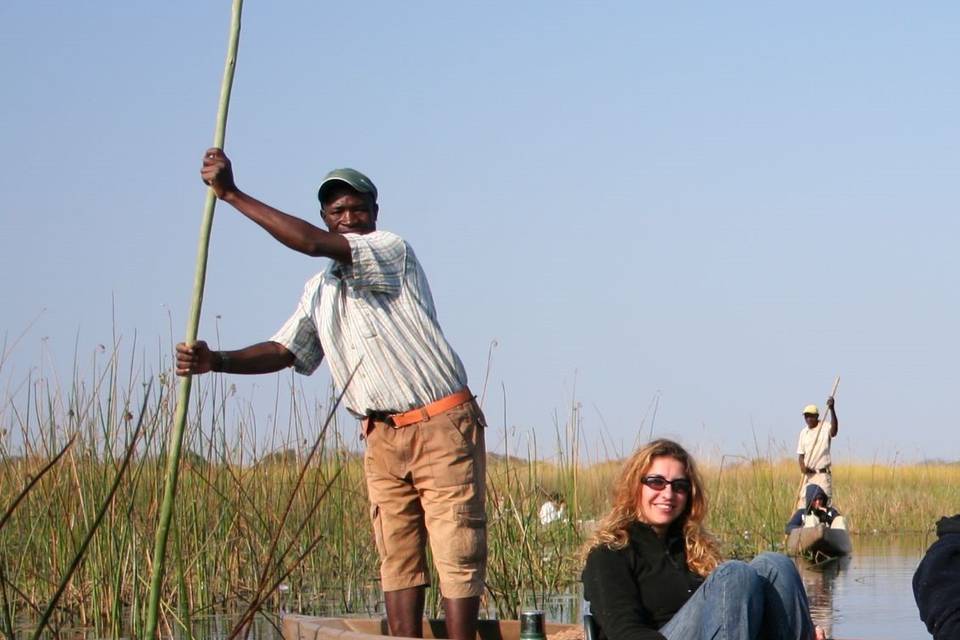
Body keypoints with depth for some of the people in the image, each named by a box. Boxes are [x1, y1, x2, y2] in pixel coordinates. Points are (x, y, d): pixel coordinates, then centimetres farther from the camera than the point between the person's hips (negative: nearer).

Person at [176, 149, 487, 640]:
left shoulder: (392, 250, -7)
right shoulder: (319, 291, 15)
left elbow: (313, 244, -20)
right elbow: (284, 350, 10)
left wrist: (231, 194, -19)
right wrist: (215, 360, -9)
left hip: (443, 428, -7)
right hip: (382, 438, 7)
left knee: (457, 550, -7)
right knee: (396, 557, 3)